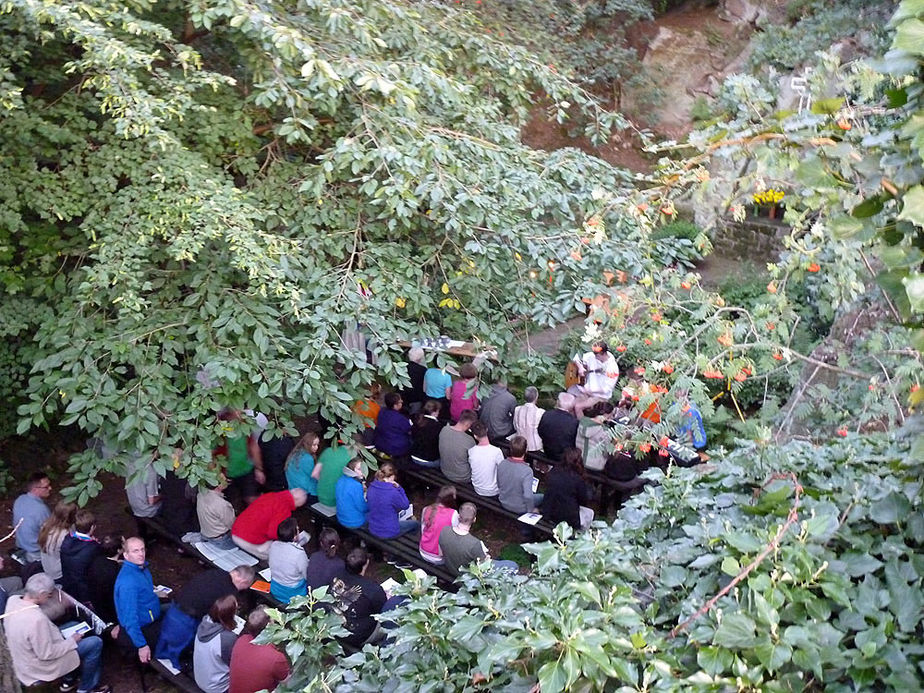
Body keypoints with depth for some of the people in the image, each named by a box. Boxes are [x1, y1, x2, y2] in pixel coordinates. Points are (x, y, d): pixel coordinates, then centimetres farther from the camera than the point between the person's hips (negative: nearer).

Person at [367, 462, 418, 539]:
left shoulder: (371, 487, -10)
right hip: (389, 533, -6)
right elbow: (406, 505, -11)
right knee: (416, 524, 20)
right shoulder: (393, 493, -28)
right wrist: (399, 488, -12)